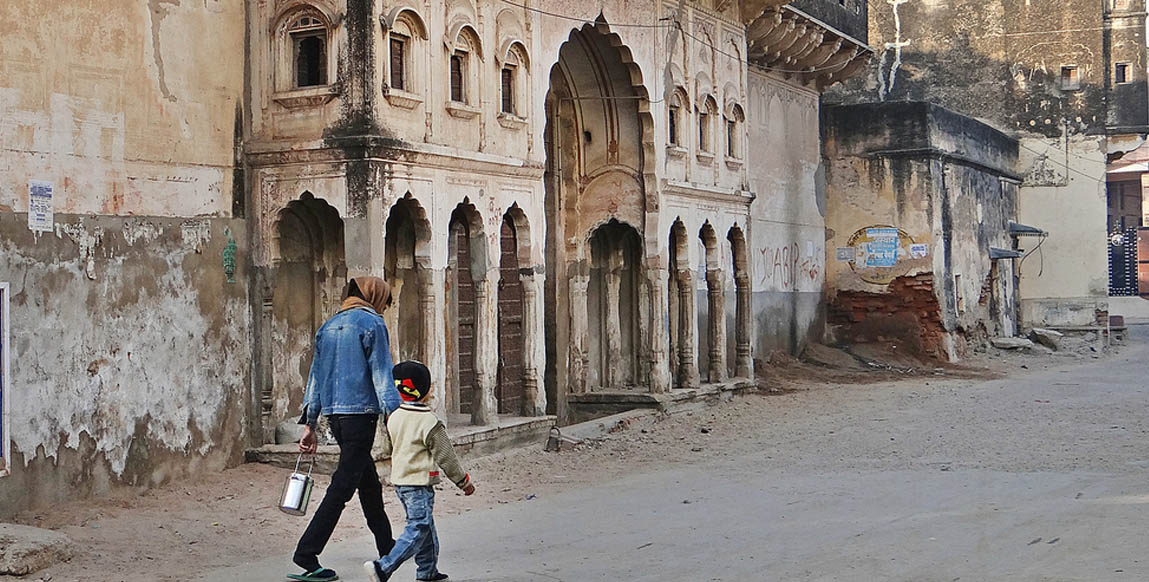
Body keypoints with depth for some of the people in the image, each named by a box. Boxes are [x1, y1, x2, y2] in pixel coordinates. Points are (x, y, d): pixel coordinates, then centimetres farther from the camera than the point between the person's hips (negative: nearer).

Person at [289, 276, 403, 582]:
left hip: (334, 415, 8)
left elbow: (316, 376, 18)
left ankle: (387, 545, 29)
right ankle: (307, 554, -12)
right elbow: (382, 373, -12)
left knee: (369, 480, 19)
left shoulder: (328, 327, 17)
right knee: (343, 485, -7)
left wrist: (310, 425, 20)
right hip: (361, 411, -8)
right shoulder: (371, 323, -5)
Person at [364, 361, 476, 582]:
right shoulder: (430, 423, -16)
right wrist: (464, 482, 1)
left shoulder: (394, 418, 4)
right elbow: (446, 457, -11)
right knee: (418, 529, -7)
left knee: (425, 526, 19)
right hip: (419, 484, -8)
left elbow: (388, 448, 18)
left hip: (399, 481, 8)